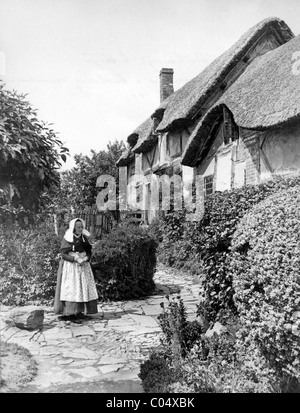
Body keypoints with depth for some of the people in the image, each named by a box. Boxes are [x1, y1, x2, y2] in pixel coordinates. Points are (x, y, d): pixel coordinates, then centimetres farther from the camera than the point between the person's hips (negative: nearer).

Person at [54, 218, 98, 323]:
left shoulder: (84, 238, 7)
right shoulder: (67, 238, -7)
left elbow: (89, 252, 9)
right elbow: (63, 254, -10)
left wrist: (85, 259, -11)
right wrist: (76, 259, -20)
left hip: (83, 266, 5)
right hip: (70, 267, -5)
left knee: (83, 288, 3)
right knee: (71, 289, -9)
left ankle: (79, 312, 10)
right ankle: (71, 314, -7)